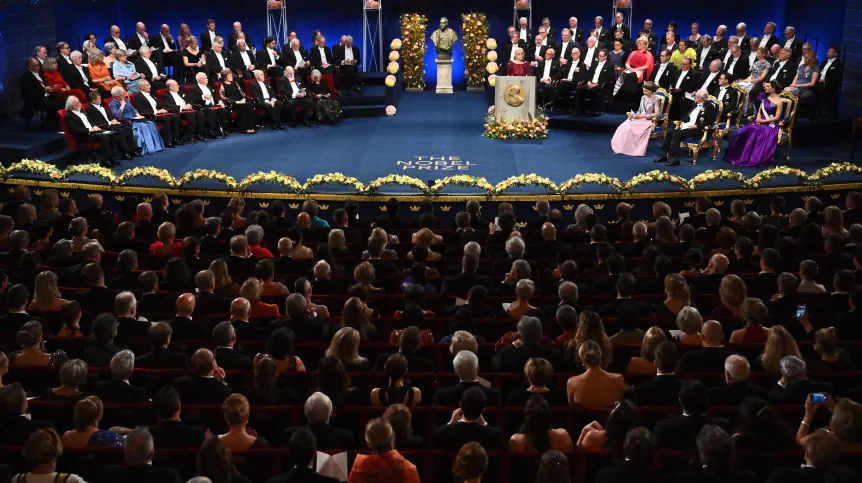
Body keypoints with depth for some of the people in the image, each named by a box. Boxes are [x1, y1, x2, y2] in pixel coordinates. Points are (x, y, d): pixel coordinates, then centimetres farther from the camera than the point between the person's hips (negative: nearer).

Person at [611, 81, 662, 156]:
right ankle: (620, 148, -21)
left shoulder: (656, 99, -4)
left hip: (648, 121, -6)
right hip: (639, 119, 6)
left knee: (631, 128, -32)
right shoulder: (643, 97, 15)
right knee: (623, 127, -21)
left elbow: (657, 114, -13)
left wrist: (645, 116, -19)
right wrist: (634, 115, -2)